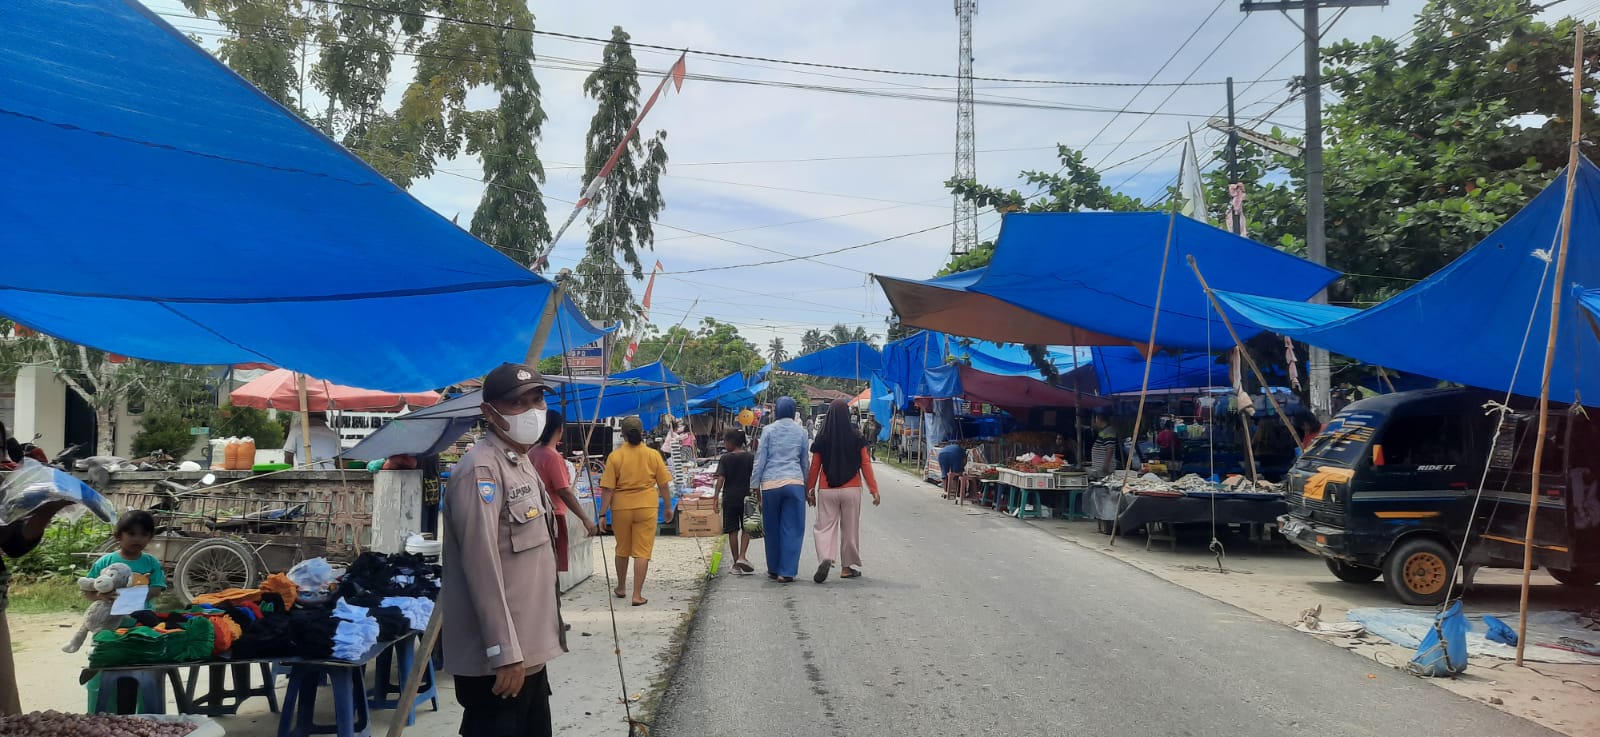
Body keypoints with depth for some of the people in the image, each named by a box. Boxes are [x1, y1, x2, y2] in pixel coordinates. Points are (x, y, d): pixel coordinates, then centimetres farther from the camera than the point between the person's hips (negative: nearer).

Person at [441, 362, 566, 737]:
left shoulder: (523, 463, 14)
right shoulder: (481, 470, -17)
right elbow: (482, 569, -21)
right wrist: (505, 652, -22)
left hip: (530, 650, 10)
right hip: (498, 658, -10)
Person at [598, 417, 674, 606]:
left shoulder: (615, 456, -6)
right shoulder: (653, 455, -3)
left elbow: (607, 489, -8)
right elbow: (664, 485, 2)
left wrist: (603, 513, -2)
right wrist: (668, 507, 14)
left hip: (621, 508, 1)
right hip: (646, 507, -1)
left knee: (622, 550, 18)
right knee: (642, 552, 2)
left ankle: (621, 588, 34)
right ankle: (637, 595, -2)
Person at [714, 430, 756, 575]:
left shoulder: (725, 458, -4)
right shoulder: (751, 457, 0)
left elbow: (721, 479, -11)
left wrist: (716, 497, -9)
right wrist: (758, 497, 6)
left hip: (730, 497, -1)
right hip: (746, 496, 1)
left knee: (733, 530, 7)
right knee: (746, 529, 10)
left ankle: (736, 562, 11)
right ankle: (742, 557, -8)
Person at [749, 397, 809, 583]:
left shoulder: (769, 430, 2)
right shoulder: (801, 431, 7)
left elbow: (760, 460, 1)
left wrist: (754, 485, 6)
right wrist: (807, 484, 26)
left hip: (770, 483, 0)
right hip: (795, 482, 0)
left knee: (772, 528, 12)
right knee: (792, 529, 2)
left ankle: (774, 569, 21)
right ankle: (787, 571, -4)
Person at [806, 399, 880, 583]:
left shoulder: (822, 439, -4)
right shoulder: (856, 438, -4)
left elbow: (815, 466, 0)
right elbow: (865, 464, -3)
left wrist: (809, 489, 11)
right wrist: (874, 489, 1)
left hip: (826, 490, 0)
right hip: (851, 490, 0)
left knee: (825, 526, 5)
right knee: (850, 528, 12)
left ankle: (825, 558, -19)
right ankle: (847, 566, 18)